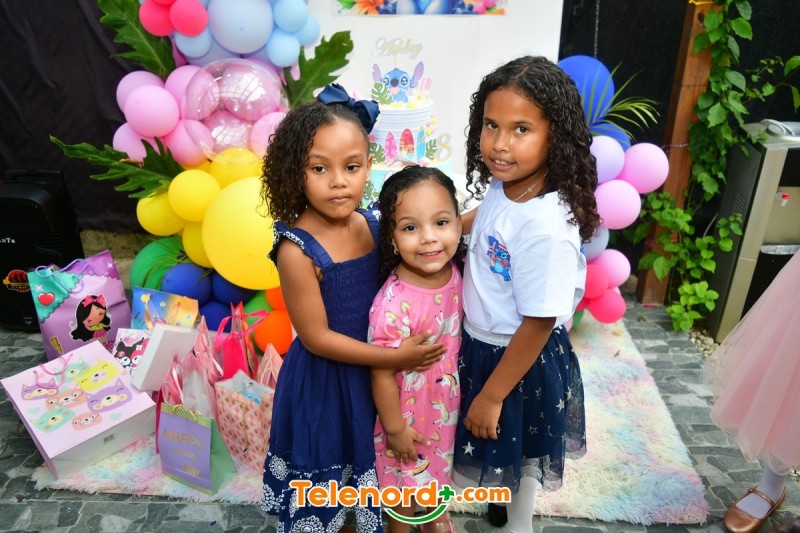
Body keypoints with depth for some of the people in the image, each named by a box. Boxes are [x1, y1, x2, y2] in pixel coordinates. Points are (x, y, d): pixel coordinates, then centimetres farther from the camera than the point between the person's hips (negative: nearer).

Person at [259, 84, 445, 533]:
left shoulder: (372, 224, -9)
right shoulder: (298, 250, -27)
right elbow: (317, 337, -21)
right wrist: (395, 357, -20)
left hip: (368, 373, 6)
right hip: (322, 383, -6)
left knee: (361, 462, 27)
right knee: (322, 481, 17)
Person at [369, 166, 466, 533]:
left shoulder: (453, 271, -17)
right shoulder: (394, 305, -36)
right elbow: (382, 376, -24)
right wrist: (395, 429, -14)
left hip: (445, 401, 6)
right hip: (409, 411, -6)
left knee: (436, 466, 31)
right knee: (407, 479, 21)